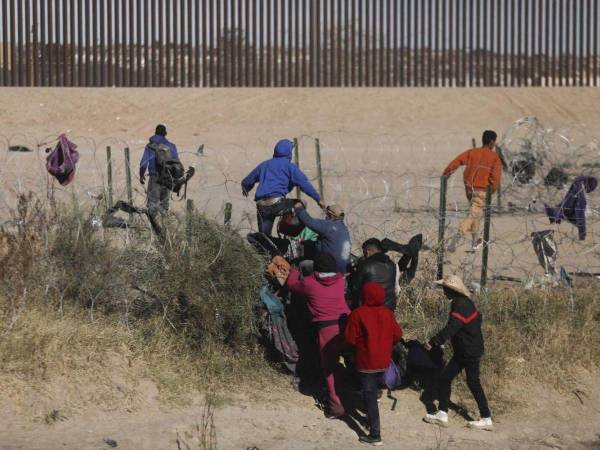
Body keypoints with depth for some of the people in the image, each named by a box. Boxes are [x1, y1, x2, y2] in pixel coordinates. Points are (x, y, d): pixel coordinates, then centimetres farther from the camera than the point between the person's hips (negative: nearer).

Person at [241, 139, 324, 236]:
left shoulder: (264, 164, 24)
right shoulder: (289, 166, 8)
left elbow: (246, 182, 34)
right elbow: (304, 183, -1)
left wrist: (246, 190, 56)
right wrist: (318, 199, 3)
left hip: (261, 206, 5)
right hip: (277, 204, -5)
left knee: (264, 236, 10)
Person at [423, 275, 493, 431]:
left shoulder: (461, 305, -22)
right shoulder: (464, 302, 9)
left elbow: (450, 329, -29)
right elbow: (477, 319, 21)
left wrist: (433, 342, -26)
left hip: (471, 352, -10)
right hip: (462, 352, 10)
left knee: (473, 383, -2)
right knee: (445, 378, 7)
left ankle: (486, 419, 6)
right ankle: (442, 414, 11)